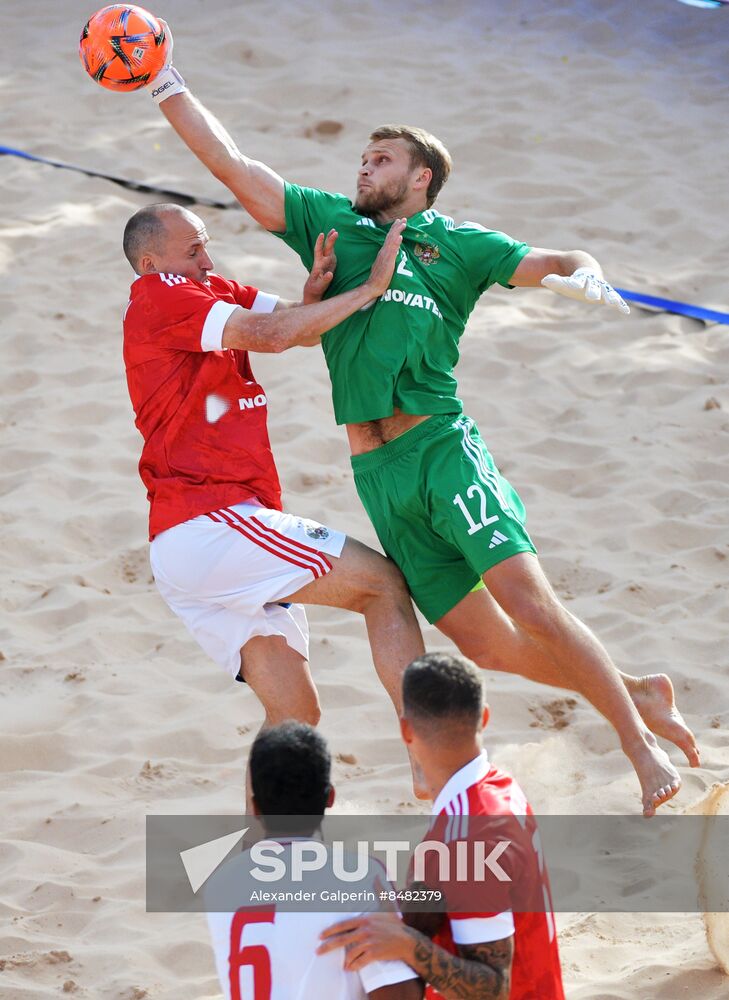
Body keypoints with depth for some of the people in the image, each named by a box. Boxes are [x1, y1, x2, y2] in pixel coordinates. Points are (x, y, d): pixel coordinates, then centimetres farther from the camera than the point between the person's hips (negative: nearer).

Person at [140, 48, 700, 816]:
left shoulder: (454, 244, 6)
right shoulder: (329, 223, 15)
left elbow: (559, 263, 2)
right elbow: (230, 164, 13)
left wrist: (583, 277, -21)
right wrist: (168, 89, 8)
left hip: (441, 445, -3)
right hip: (375, 471, 3)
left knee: (528, 603, -17)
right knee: (483, 643, 0)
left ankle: (639, 740, -4)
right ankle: (636, 694, 18)